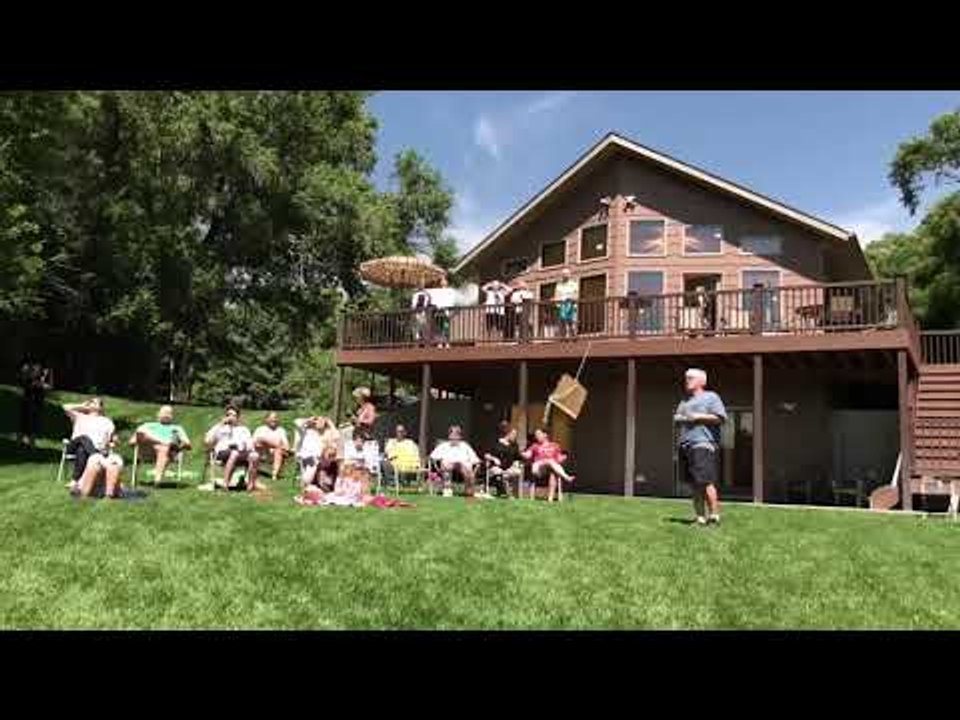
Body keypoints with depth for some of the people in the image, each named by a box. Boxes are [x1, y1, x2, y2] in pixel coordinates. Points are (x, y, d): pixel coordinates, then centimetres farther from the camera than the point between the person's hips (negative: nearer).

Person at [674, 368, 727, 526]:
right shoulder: (684, 402, 26)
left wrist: (698, 417, -11)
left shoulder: (711, 397, 4)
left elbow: (721, 418, -7)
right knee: (694, 484, 6)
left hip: (703, 444, -7)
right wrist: (678, 419, 7)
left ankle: (714, 514, -12)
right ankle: (700, 516, 10)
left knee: (705, 482, -15)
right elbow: (677, 418, 31)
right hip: (685, 446, 7)